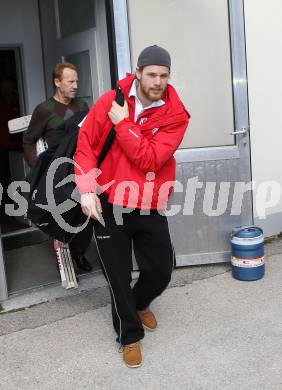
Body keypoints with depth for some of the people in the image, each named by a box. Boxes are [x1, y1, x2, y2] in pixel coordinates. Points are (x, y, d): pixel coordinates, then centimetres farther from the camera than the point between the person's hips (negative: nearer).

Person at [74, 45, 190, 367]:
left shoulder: (175, 115, -9)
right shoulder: (109, 101, -7)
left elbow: (150, 159, -20)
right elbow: (85, 144, -5)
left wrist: (122, 123, -21)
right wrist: (87, 189, -16)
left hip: (149, 207, 1)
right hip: (109, 204, -1)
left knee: (161, 270, 10)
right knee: (118, 276, 6)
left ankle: (140, 304, 46)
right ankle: (130, 335, 29)